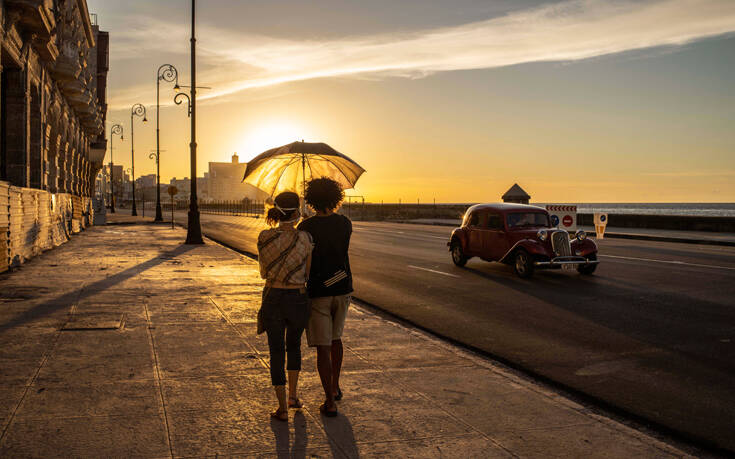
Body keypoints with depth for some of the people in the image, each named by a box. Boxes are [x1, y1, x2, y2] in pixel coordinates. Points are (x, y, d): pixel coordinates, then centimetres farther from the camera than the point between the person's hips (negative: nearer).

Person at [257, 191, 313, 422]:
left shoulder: (264, 237, -7)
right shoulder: (305, 239, -12)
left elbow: (264, 272, 2)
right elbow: (309, 273, -3)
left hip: (272, 299, 0)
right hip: (298, 299, 0)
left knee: (276, 352, 11)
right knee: (294, 344, 26)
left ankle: (282, 408, 11)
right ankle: (293, 395, 24)